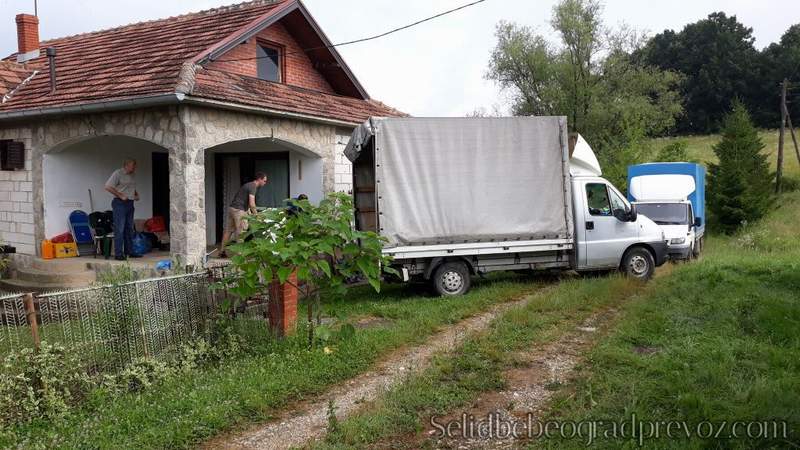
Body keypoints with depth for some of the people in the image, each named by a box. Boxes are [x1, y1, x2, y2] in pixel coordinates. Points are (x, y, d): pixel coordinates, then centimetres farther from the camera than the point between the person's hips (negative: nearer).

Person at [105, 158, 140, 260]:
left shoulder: (133, 175, 14)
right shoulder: (118, 173, -8)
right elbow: (108, 187, -14)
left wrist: (136, 194, 10)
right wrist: (121, 196, -16)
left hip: (130, 203, 8)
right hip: (120, 203, -8)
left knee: (129, 229, 11)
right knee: (119, 229, -8)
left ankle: (129, 251, 18)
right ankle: (118, 253, -6)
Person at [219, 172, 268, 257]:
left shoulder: (249, 185, 20)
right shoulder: (253, 187, -11)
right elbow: (251, 204, -18)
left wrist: (249, 212, 17)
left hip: (231, 208, 10)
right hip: (238, 210, -10)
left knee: (228, 231, 12)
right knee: (241, 233, -4)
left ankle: (222, 251, 15)